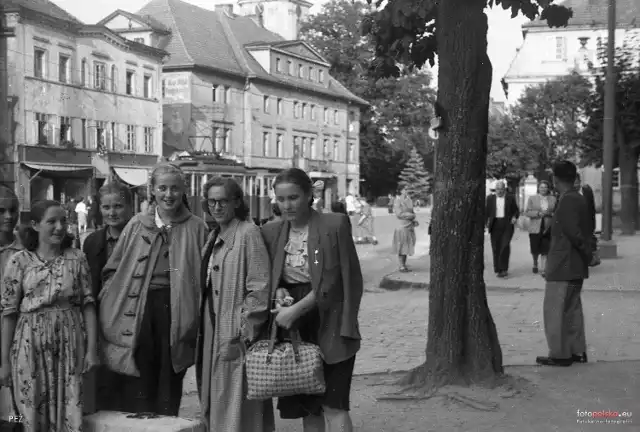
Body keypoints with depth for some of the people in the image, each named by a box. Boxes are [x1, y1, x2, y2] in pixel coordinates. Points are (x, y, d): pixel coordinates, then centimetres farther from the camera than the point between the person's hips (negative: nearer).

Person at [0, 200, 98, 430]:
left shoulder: (77, 258, 2)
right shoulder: (19, 261, -2)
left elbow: (87, 303, 2)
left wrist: (92, 347, -4)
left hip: (70, 342, 1)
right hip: (31, 343, -1)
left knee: (70, 409, 4)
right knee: (33, 411, 7)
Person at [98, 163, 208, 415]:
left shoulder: (196, 227, 6)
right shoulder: (137, 224, 9)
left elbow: (204, 276, 6)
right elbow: (113, 269, 11)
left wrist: (198, 319, -4)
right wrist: (114, 306, -1)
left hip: (175, 309, -1)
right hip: (138, 308, 1)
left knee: (169, 382, 6)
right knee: (138, 380, 1)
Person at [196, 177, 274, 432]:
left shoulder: (248, 233, -12)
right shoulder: (214, 238, 13)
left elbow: (259, 289, -17)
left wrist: (241, 335, -18)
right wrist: (203, 332, 9)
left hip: (238, 337, -8)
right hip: (213, 331, 8)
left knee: (238, 409, -2)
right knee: (213, 405, 14)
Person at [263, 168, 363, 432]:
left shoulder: (335, 225, -9)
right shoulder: (271, 232, 6)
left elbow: (331, 282, -12)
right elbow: (269, 277, 14)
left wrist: (297, 309, -18)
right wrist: (279, 291, -8)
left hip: (330, 327, -5)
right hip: (295, 329, 5)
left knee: (333, 405, -8)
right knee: (307, 407, 10)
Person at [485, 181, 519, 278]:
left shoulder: (510, 198, 6)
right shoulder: (490, 198, 9)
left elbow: (516, 210, 13)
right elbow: (486, 211, 10)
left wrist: (515, 217, -6)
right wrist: (486, 223, -1)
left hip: (507, 225, -2)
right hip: (495, 225, 2)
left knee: (505, 245, -13)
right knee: (496, 247, 2)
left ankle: (503, 269, -9)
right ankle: (497, 269, 12)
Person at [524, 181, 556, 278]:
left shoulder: (553, 199, 9)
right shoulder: (532, 198, 6)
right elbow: (527, 212, -1)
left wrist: (550, 213, -11)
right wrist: (538, 213, -14)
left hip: (548, 228, 0)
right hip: (535, 228, 0)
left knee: (545, 251, -6)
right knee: (535, 250, 4)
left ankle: (543, 270, -1)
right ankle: (535, 264, 34)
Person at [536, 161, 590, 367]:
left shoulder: (566, 202, -18)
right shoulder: (580, 200, 10)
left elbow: (574, 232, -24)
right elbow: (587, 230, 15)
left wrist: (588, 253, -12)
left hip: (562, 266, -9)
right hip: (576, 266, 9)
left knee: (555, 311, -1)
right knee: (572, 309, 15)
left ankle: (560, 354, 3)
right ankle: (577, 351, 20)